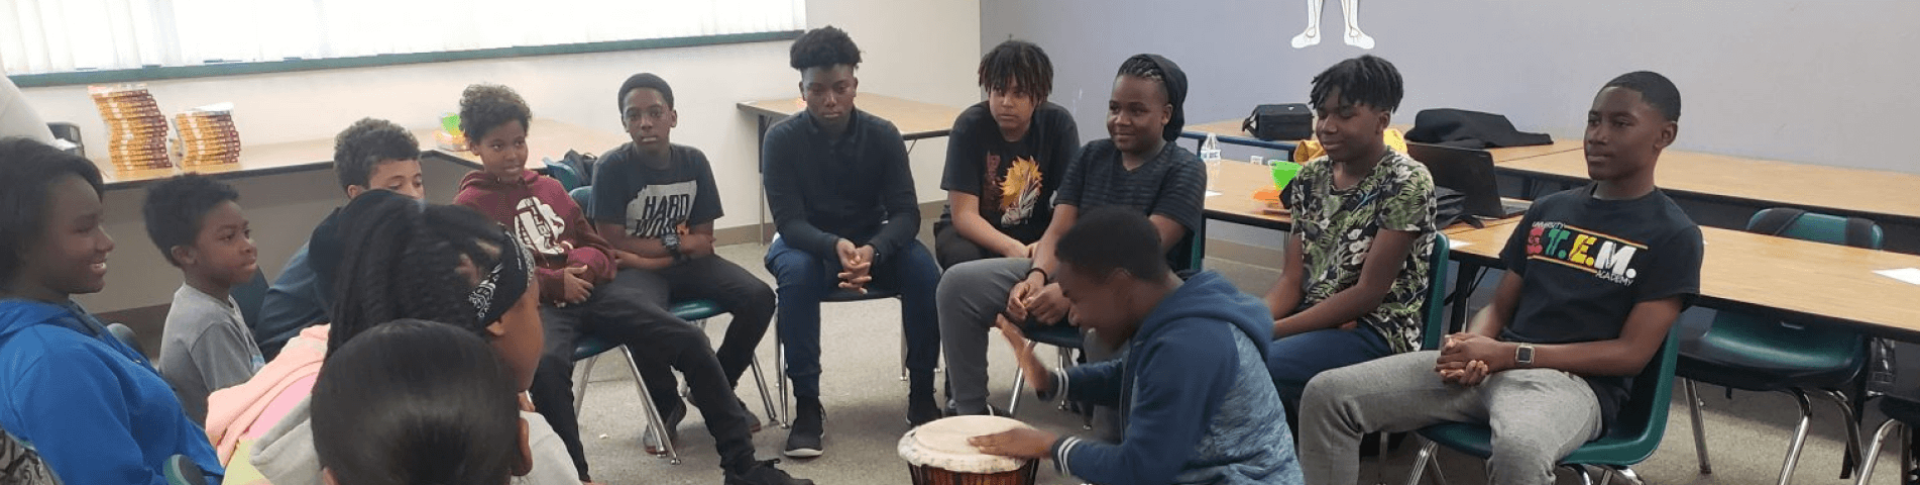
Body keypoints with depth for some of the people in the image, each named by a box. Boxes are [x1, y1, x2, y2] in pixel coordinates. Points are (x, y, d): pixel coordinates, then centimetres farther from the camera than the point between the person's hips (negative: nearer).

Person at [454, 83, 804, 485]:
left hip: (590, 290, 5)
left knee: (689, 340, -10)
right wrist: (555, 282, -15)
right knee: (546, 365, -42)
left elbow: (597, 246, 22)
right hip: (533, 305, -5)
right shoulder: (470, 205, 4)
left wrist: (584, 265, -3)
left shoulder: (550, 188, 21)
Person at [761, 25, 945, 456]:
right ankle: (807, 405, -24)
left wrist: (872, 250, -37)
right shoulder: (782, 139, -15)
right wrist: (835, 246, -40)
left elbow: (906, 213, -15)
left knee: (924, 271, -28)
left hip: (872, 241, 1)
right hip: (807, 242, -1)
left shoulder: (883, 135, -12)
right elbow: (788, 220, -19)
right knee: (797, 274, -36)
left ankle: (922, 395, -12)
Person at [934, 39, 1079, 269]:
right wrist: (1012, 248, -36)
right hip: (974, 232, -1)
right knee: (964, 258, -34)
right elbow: (963, 214, -19)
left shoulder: (1059, 123, -13)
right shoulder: (969, 125, -17)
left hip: (1034, 230, 1)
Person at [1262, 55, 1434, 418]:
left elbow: (1368, 292, -16)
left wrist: (1271, 331, -20)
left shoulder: (1406, 182, -12)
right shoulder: (1310, 178, 8)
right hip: (1313, 318, 6)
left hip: (1378, 331, -6)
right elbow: (1292, 278, 5)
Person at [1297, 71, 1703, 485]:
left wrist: (1509, 353, -16)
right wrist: (1472, 345, -8)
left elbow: (1632, 352, -7)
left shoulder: (1673, 235, 1)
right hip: (1495, 362, 5)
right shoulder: (1547, 210, 17)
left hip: (1574, 382, -5)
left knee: (1519, 451, -44)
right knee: (1328, 394, -13)